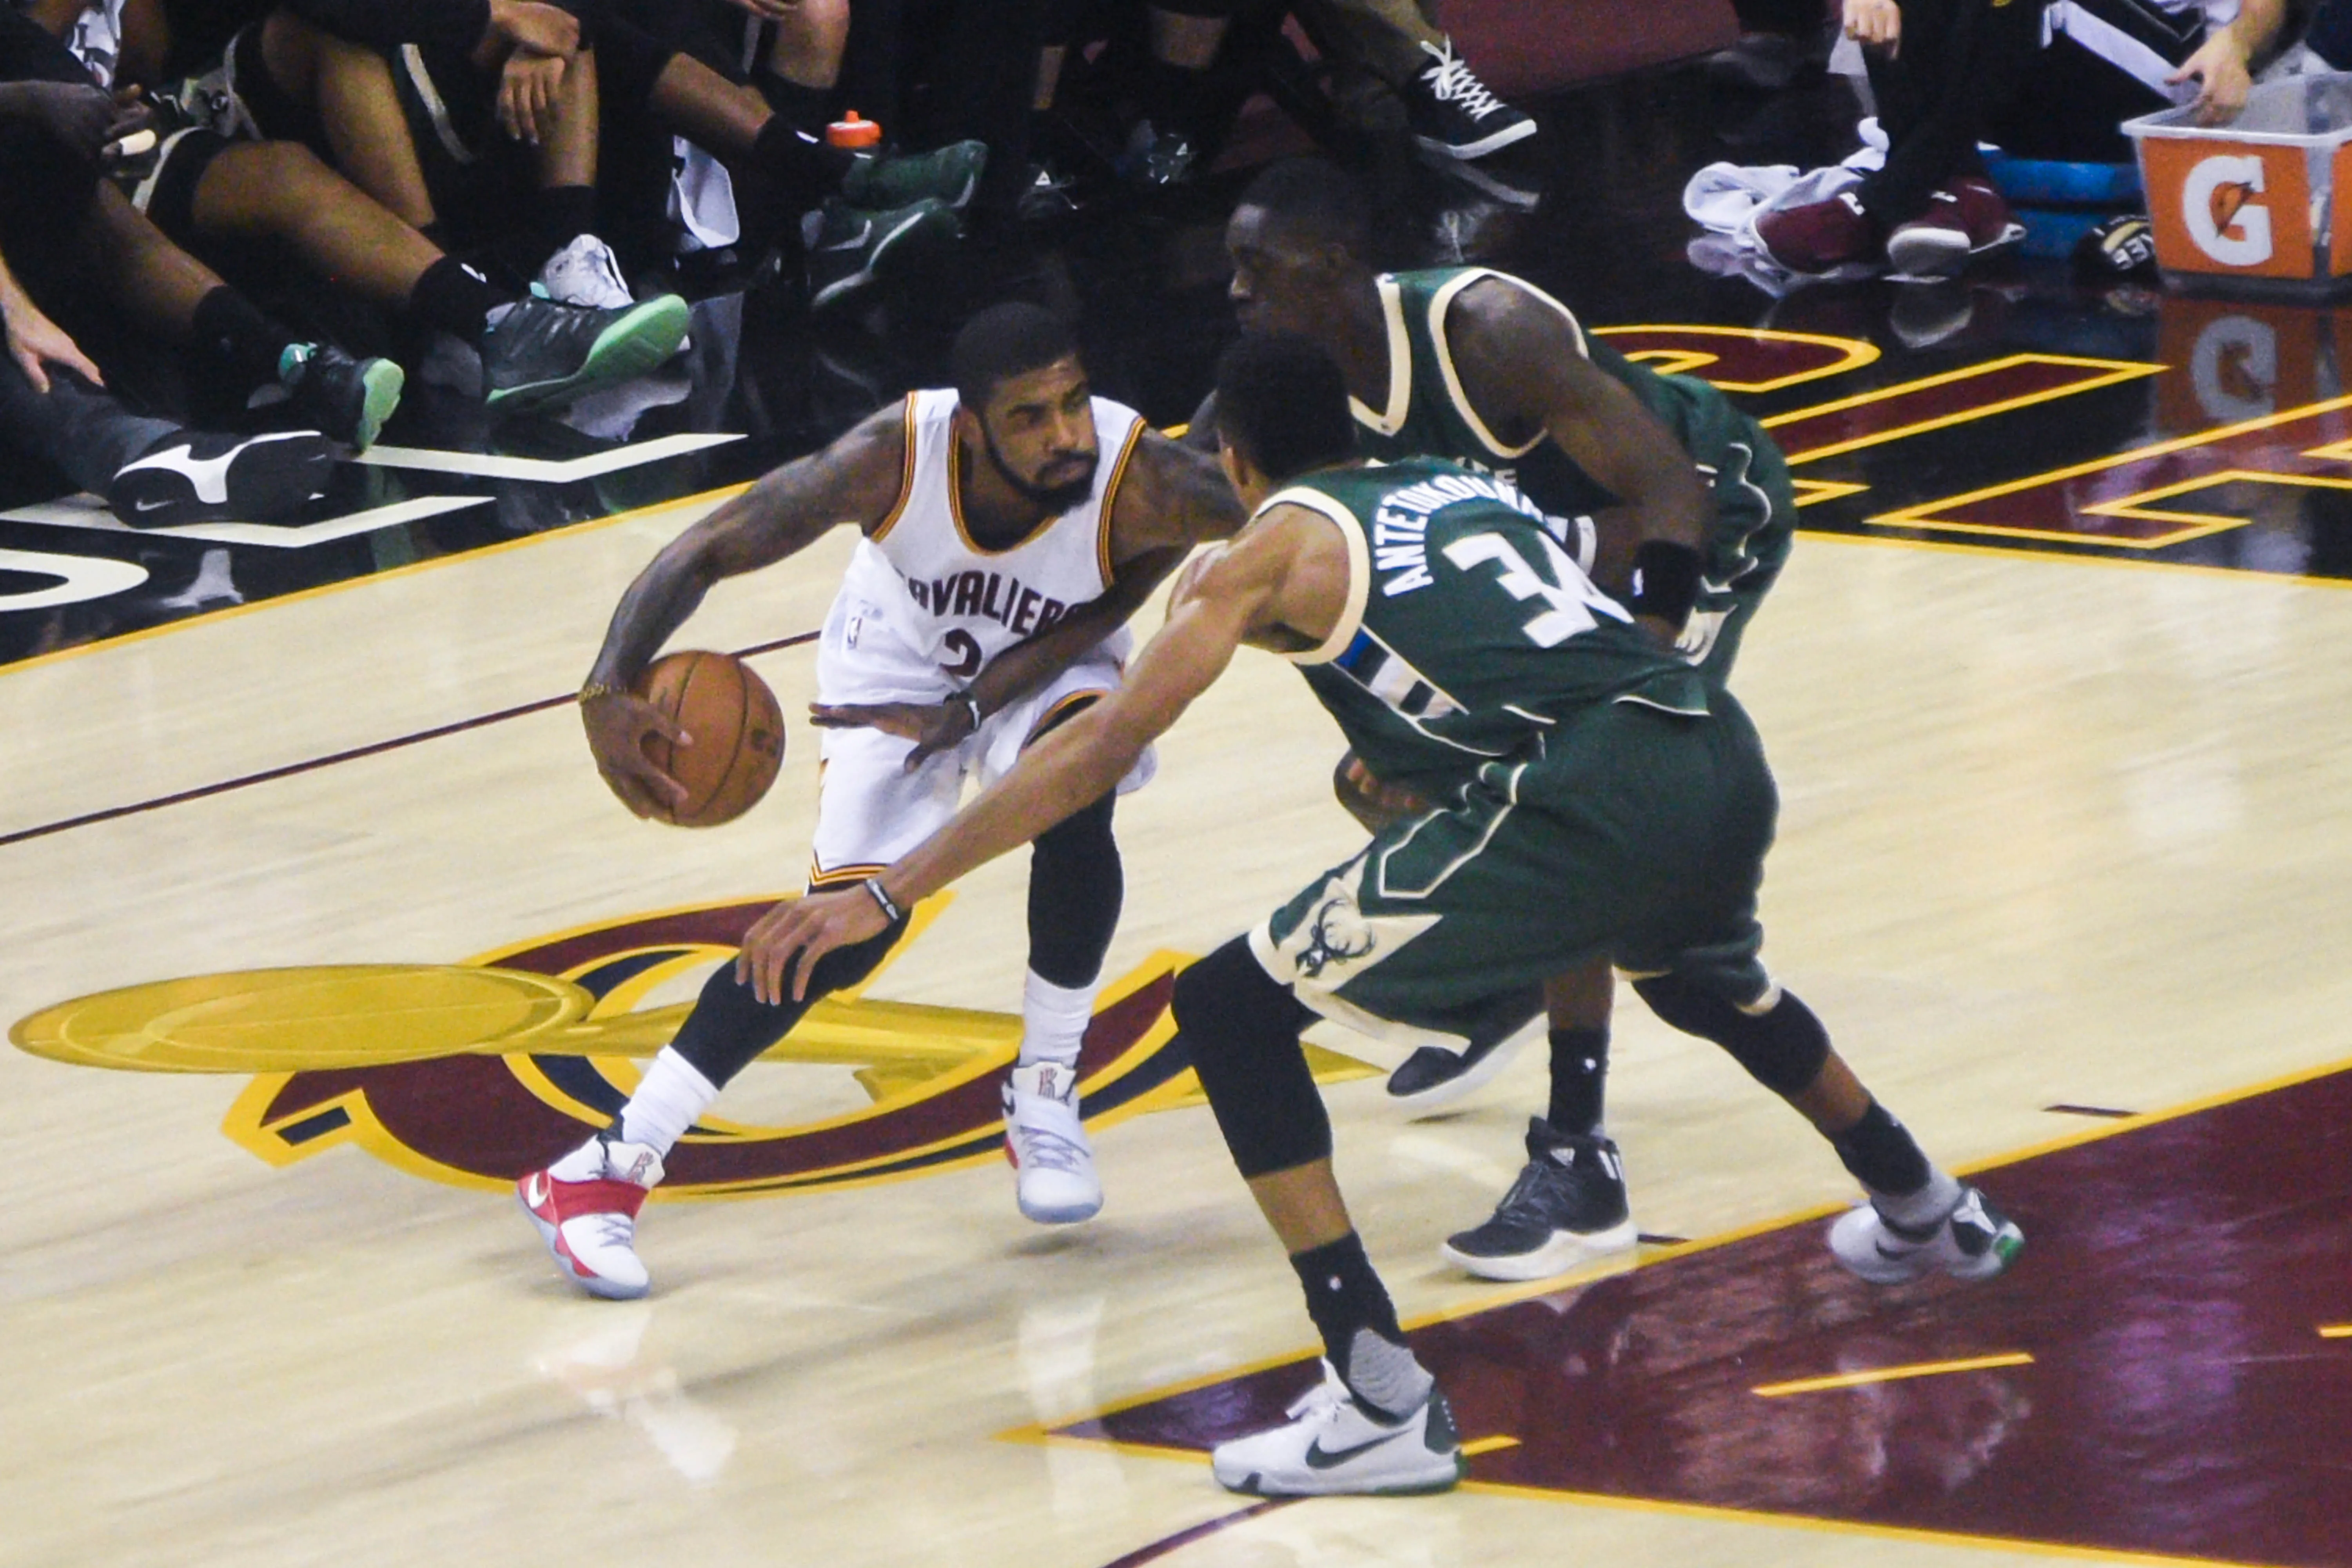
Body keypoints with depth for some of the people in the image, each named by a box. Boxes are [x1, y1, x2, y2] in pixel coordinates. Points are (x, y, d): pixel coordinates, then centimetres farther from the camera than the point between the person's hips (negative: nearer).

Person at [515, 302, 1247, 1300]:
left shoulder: (1145, 484, -38)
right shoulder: (892, 459, -37)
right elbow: (702, 553, -29)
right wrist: (610, 691, -48)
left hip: (1048, 670, 1)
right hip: (896, 678, -1)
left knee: (1076, 814, -31)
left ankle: (1044, 1101, -8)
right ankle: (606, 1172, -8)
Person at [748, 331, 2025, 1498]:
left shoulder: (1275, 549, 11)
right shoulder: (1468, 488, 28)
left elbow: (1104, 745, 3)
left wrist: (885, 895, 3)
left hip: (1579, 802, -7)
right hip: (1721, 755, 7)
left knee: (1229, 1010, 1)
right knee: (1704, 968, 42)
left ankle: (1382, 1406, -9)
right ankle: (1925, 1215, 63)